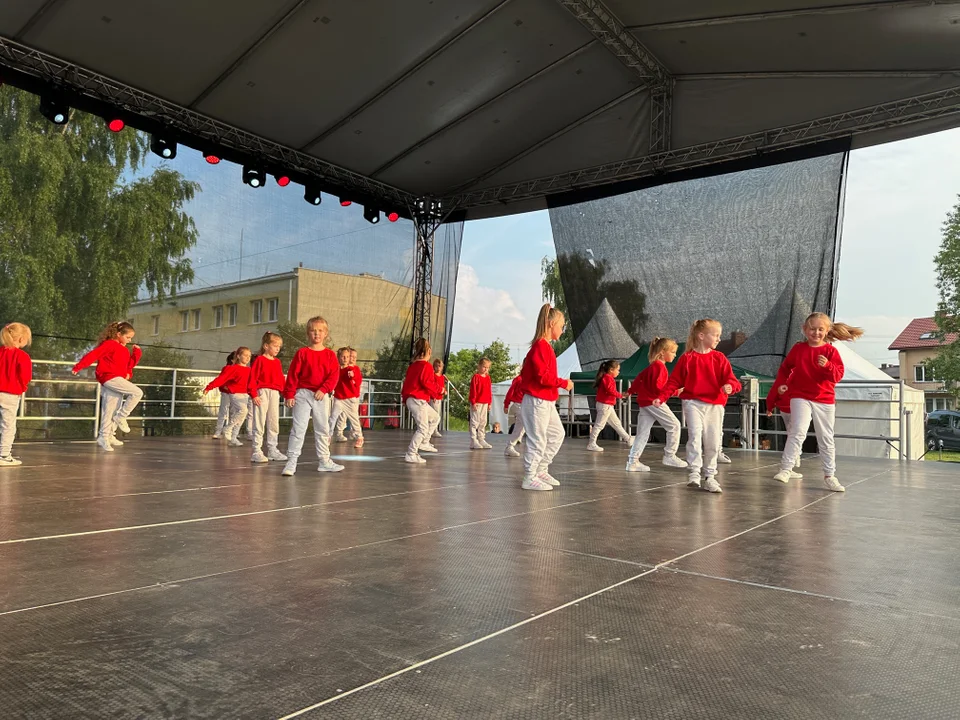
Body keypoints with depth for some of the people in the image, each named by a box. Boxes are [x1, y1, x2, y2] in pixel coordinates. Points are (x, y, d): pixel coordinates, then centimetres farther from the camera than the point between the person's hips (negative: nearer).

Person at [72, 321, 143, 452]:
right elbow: (93, 354, -12)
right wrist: (79, 367, -18)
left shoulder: (125, 350, 20)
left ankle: (105, 437, 18)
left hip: (118, 380, 9)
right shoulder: (109, 344, -6)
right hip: (110, 378, -9)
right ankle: (121, 417, -9)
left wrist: (137, 353, 10)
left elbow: (130, 364, 24)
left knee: (111, 412, 11)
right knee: (137, 392, -18)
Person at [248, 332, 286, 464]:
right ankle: (256, 452, 2)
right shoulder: (259, 360, -6)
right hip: (262, 393, -6)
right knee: (259, 423, -3)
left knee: (274, 423, 10)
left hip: (275, 393, 6)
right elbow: (252, 378, -9)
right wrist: (254, 395, -15)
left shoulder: (277, 362, 12)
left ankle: (272, 450, 19)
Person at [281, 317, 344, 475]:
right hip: (303, 394, -3)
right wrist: (289, 394, -7)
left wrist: (324, 389, -16)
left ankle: (324, 461, 22)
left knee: (323, 429, 11)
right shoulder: (302, 353, -2)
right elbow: (292, 374, -3)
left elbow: (334, 375, -3)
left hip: (322, 396, 3)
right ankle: (291, 462, -1)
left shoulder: (330, 354, 4)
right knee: (298, 428, -5)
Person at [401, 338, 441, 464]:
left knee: (435, 417, 21)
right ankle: (410, 454, -8)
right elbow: (427, 383, -20)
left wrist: (404, 398, 22)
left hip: (410, 399, 9)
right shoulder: (427, 366, -11)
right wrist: (436, 391, -2)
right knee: (423, 428, -6)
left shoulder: (412, 366, 13)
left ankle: (424, 443, 18)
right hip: (418, 400, -9)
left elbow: (406, 381, 16)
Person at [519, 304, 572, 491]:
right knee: (537, 440, -4)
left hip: (547, 402, 10)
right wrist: (564, 383, -14)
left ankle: (541, 470, 24)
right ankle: (529, 479, 6)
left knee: (557, 434, 16)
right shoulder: (541, 346, -17)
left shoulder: (545, 346, 13)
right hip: (537, 401, -10)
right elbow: (543, 376, -24)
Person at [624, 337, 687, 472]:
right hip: (654, 402, -10)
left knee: (643, 433, 8)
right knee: (674, 425, -1)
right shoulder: (659, 366, -12)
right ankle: (669, 456, 1)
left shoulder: (652, 366, 19)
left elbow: (639, 378, 27)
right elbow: (657, 386, -21)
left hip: (644, 402, 10)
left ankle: (633, 461, 5)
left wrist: (631, 391, 38)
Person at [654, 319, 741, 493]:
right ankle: (694, 473, -9)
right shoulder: (687, 358, 0)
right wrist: (661, 398, -9)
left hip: (715, 404, 3)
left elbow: (730, 379, -2)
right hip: (693, 402, -3)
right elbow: (674, 381, 2)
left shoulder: (720, 358, 5)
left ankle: (709, 476, 21)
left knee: (713, 443, 7)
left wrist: (730, 386, -26)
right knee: (695, 436, -16)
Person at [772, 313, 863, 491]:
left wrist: (827, 365, -27)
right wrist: (781, 383, -2)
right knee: (798, 432, -18)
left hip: (825, 400, 2)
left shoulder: (831, 351, -1)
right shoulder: (798, 349, 1)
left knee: (826, 439, 11)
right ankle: (785, 469, -14)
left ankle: (829, 476, 23)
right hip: (800, 397, -2)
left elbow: (838, 375, -9)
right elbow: (785, 367, 12)